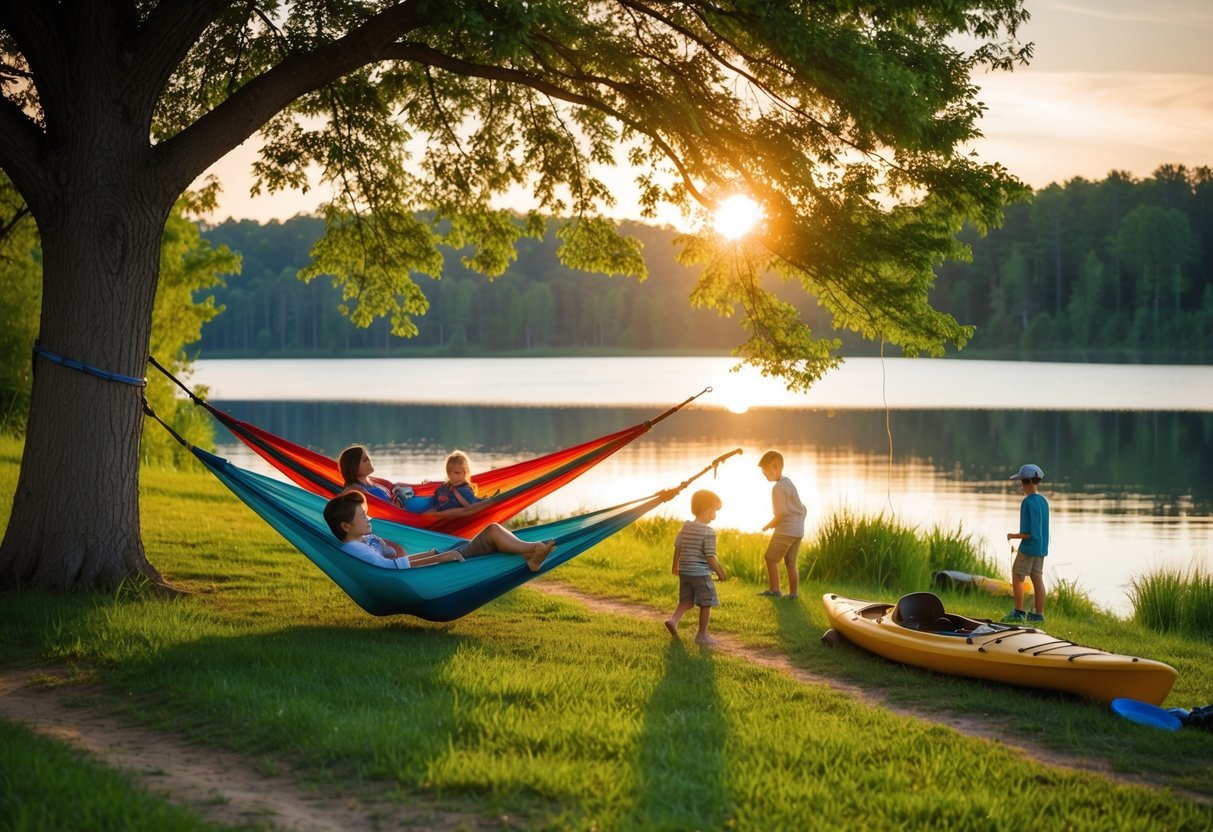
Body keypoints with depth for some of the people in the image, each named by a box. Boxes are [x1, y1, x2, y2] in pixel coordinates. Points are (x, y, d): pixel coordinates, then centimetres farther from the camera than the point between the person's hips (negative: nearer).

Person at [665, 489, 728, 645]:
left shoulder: (686, 527, 5)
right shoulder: (709, 532, -15)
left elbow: (677, 547, 12)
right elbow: (710, 556, -18)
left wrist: (675, 566, 26)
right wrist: (719, 572, -7)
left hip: (684, 571, 7)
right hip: (701, 573, -7)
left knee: (686, 601, 17)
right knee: (706, 603, 6)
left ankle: (673, 619, -5)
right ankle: (702, 635, 9)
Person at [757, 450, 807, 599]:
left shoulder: (778, 488, -15)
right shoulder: (788, 482, 15)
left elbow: (781, 514, -18)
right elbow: (803, 509, 19)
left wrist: (768, 526, -4)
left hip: (785, 530, -9)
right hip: (798, 530, 9)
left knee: (770, 558, -1)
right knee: (790, 562, 12)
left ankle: (774, 590, -3)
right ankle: (794, 592, 11)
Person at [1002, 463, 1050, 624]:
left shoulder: (1027, 502, -17)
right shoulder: (1043, 501, 8)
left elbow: (1027, 533, -20)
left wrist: (1013, 536, -4)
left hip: (1029, 546, -8)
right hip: (1042, 547, 8)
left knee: (1017, 576, 2)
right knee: (1037, 578, 9)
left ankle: (1019, 612, 2)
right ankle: (1038, 614, 11)